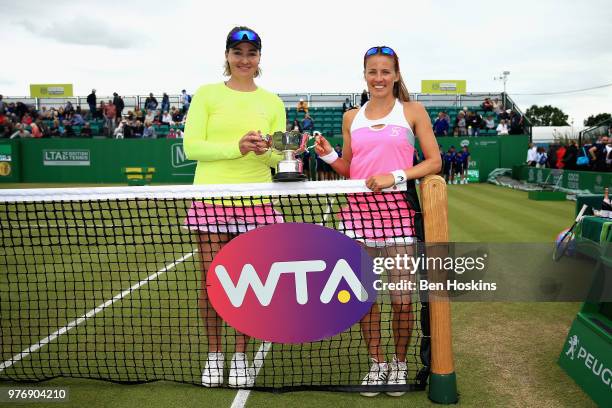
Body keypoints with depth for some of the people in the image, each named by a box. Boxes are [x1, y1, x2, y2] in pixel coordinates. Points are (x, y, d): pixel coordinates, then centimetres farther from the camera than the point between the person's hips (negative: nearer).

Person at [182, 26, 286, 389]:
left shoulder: (273, 103, 10)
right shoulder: (206, 95, 5)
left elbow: (277, 160, 8)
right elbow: (191, 147, -4)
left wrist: (264, 151, -15)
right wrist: (236, 147, -16)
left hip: (255, 201, 1)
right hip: (211, 199, -1)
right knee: (212, 279, 5)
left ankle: (241, 356, 23)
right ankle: (214, 354, 24)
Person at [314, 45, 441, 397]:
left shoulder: (413, 111, 5)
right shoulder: (352, 118, 13)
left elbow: (434, 161, 0)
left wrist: (395, 176, -13)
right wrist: (328, 155, -2)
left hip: (398, 209, -2)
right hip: (358, 209, 3)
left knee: (401, 296, 0)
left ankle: (399, 363, 23)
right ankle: (377, 362, 24)